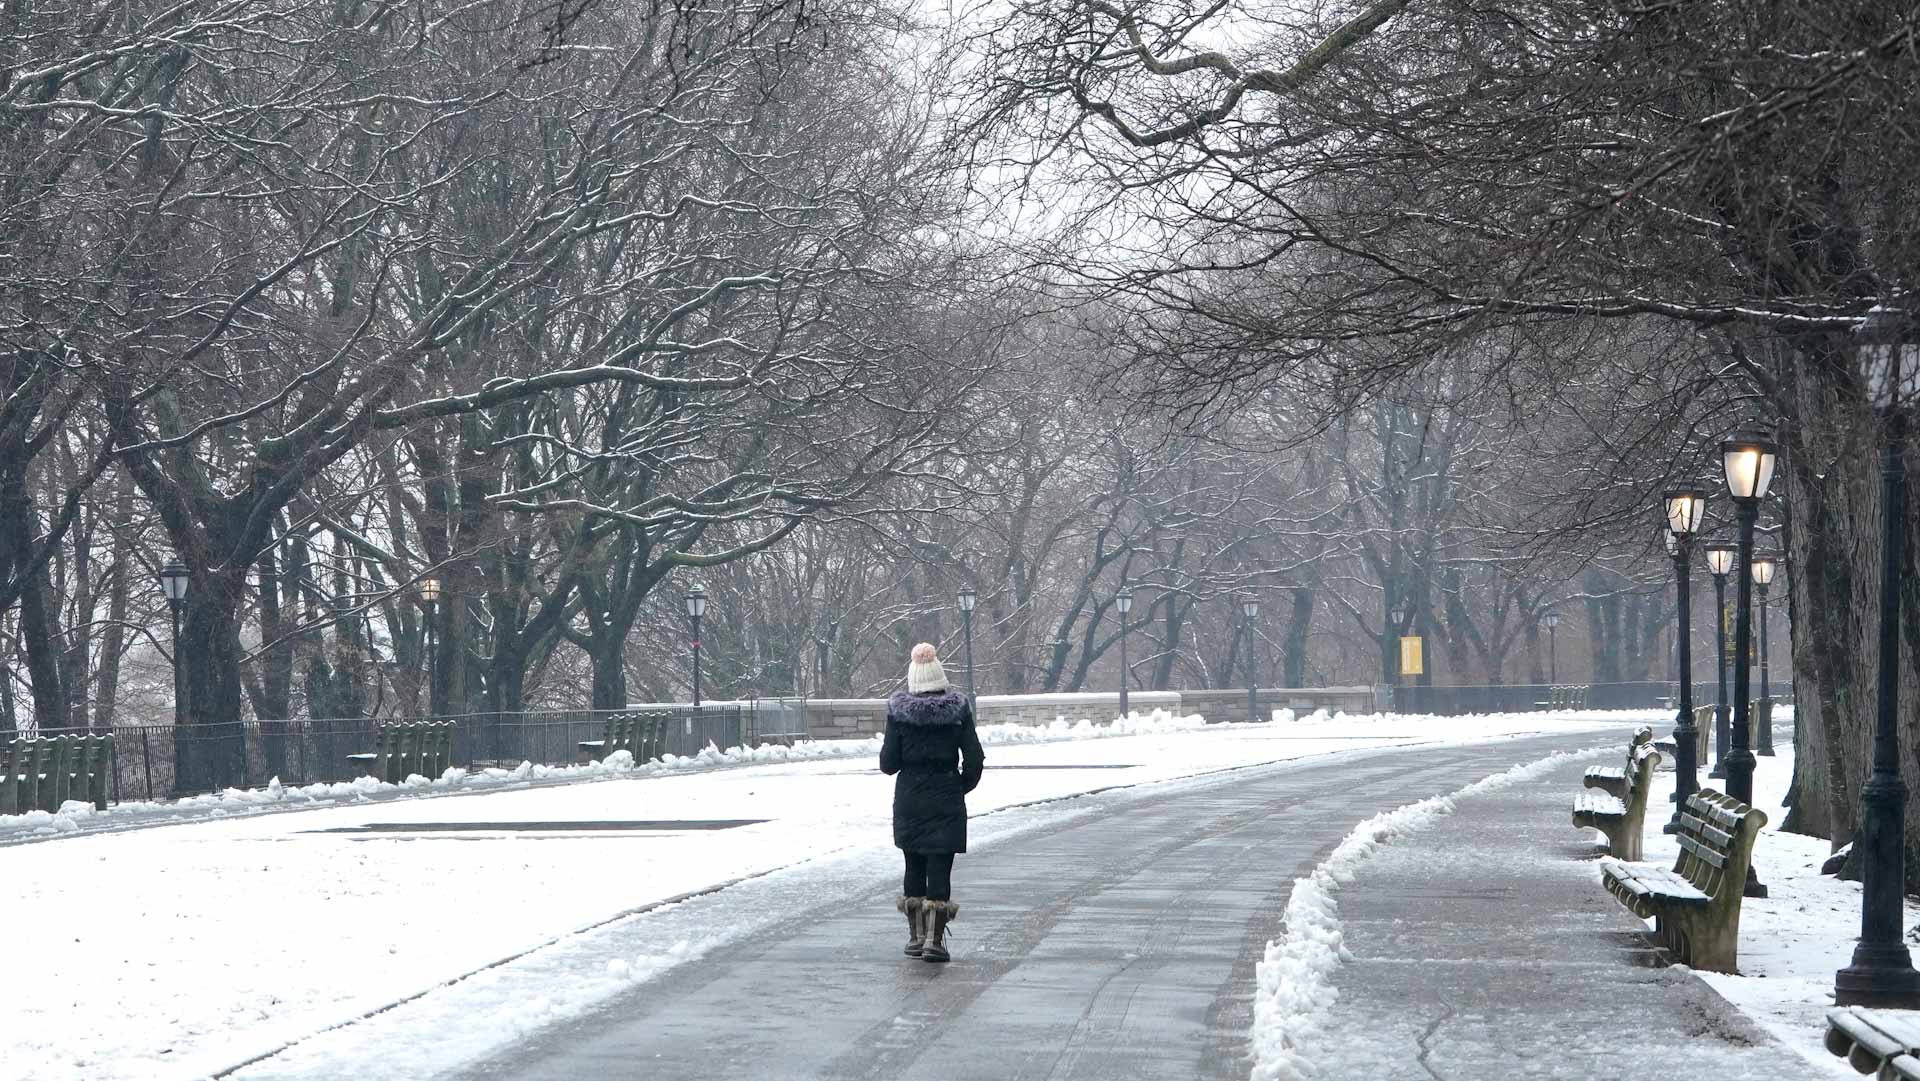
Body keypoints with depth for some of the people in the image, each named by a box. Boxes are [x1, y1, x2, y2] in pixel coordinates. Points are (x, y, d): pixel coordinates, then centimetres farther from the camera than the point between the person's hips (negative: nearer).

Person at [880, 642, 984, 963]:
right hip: (946, 799, -1)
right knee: (940, 865, -1)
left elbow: (888, 763, -5)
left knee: (914, 865, 14)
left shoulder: (898, 710, -5)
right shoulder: (957, 709, -5)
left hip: (909, 799, 1)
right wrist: (961, 787, 10)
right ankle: (934, 940, -9)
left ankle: (916, 936, 18)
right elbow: (974, 759, -6)